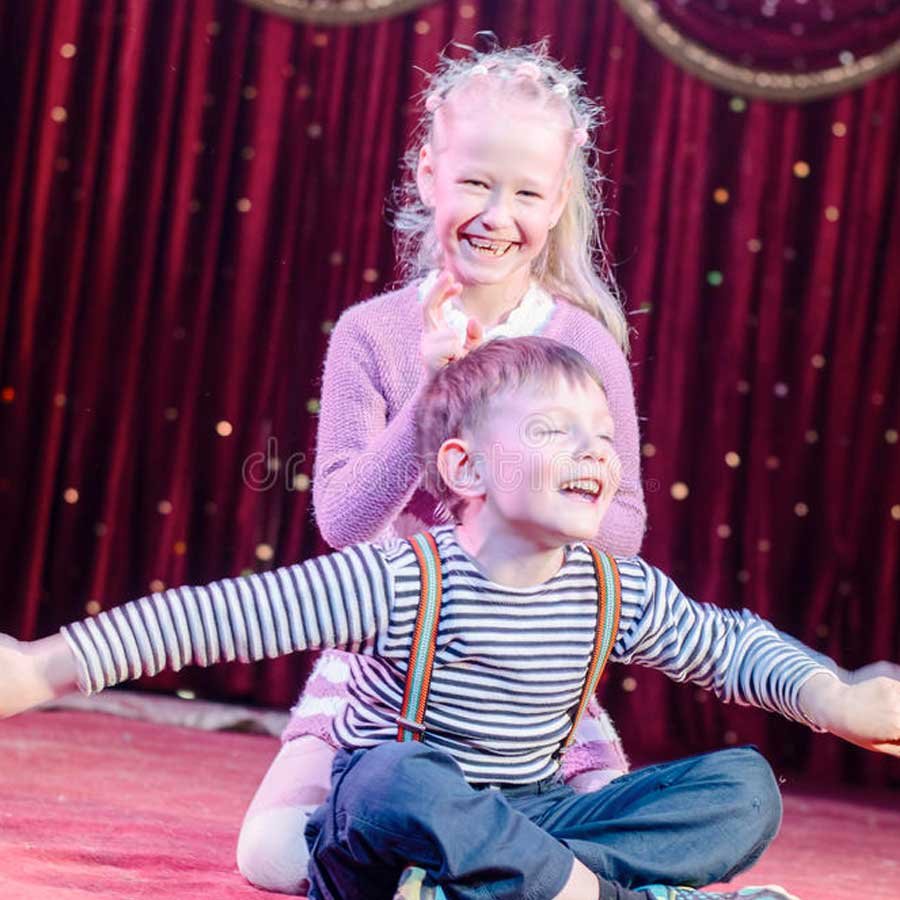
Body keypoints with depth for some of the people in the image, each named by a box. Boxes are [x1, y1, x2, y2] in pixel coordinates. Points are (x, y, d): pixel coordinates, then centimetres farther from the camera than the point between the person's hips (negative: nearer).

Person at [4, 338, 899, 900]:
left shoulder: (620, 593, -2)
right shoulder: (400, 584, -18)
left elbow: (731, 647, 13)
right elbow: (214, 616, -21)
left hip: (528, 822, 5)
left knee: (745, 788, -11)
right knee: (397, 782, -41)